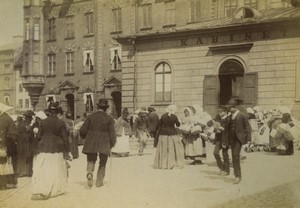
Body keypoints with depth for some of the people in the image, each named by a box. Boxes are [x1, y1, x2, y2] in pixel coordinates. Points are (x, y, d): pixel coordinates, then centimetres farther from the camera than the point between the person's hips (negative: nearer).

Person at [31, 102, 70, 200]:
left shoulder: (43, 122, -3)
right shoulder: (61, 123, -6)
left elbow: (38, 136, 2)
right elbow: (65, 138, -4)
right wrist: (67, 150, 4)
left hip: (44, 149, 0)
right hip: (57, 150, 0)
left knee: (42, 171, 1)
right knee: (56, 170, 11)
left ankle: (40, 191, -7)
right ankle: (57, 189, 19)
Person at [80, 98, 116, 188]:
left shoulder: (90, 117, 2)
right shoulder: (109, 119, -1)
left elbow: (83, 130, 1)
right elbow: (112, 133, -4)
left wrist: (86, 137, 20)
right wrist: (112, 144, 9)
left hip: (91, 143, 1)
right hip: (104, 144, -1)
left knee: (91, 160, 13)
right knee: (102, 163, 13)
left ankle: (89, 173, -17)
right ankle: (99, 181, 11)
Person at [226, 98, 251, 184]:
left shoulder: (242, 116, -6)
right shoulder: (230, 117, 12)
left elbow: (248, 128, -6)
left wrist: (248, 139, -11)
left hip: (239, 138, -6)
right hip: (232, 138, 7)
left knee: (235, 154, -19)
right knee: (234, 157, 8)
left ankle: (238, 176, -15)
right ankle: (238, 175, 18)